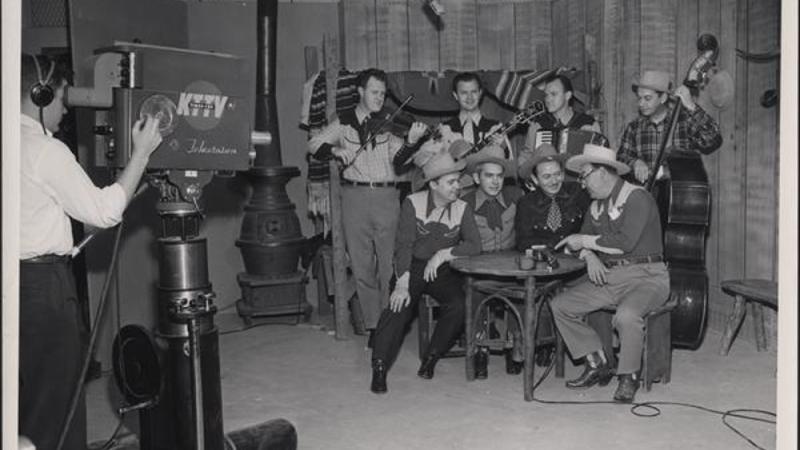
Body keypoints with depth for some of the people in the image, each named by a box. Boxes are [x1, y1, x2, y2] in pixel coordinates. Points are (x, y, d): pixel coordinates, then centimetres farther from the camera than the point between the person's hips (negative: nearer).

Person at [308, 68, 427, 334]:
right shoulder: (344, 123, 10)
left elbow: (399, 159, -5)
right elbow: (314, 144, 11)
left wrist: (411, 141, -24)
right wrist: (334, 150, -8)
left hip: (387, 197, -1)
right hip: (355, 197, 1)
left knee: (390, 266, -1)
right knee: (362, 266, 5)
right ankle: (372, 324, 15)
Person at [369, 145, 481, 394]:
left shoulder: (462, 209, 0)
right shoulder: (413, 203, -6)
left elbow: (475, 245, -7)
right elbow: (403, 246, -13)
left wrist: (443, 254, -19)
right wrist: (402, 284, -24)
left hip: (444, 271, 2)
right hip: (414, 268, -2)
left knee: (458, 305, -25)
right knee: (400, 306, -27)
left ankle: (431, 358, -5)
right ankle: (379, 369, -19)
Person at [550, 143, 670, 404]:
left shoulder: (637, 197, -11)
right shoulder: (597, 205, 14)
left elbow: (626, 242, -23)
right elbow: (583, 241, 15)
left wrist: (585, 241, -14)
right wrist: (590, 256, -8)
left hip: (645, 276, -8)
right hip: (607, 276, 8)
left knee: (627, 315, -36)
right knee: (560, 306, -5)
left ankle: (629, 377, -11)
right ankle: (597, 364, 4)